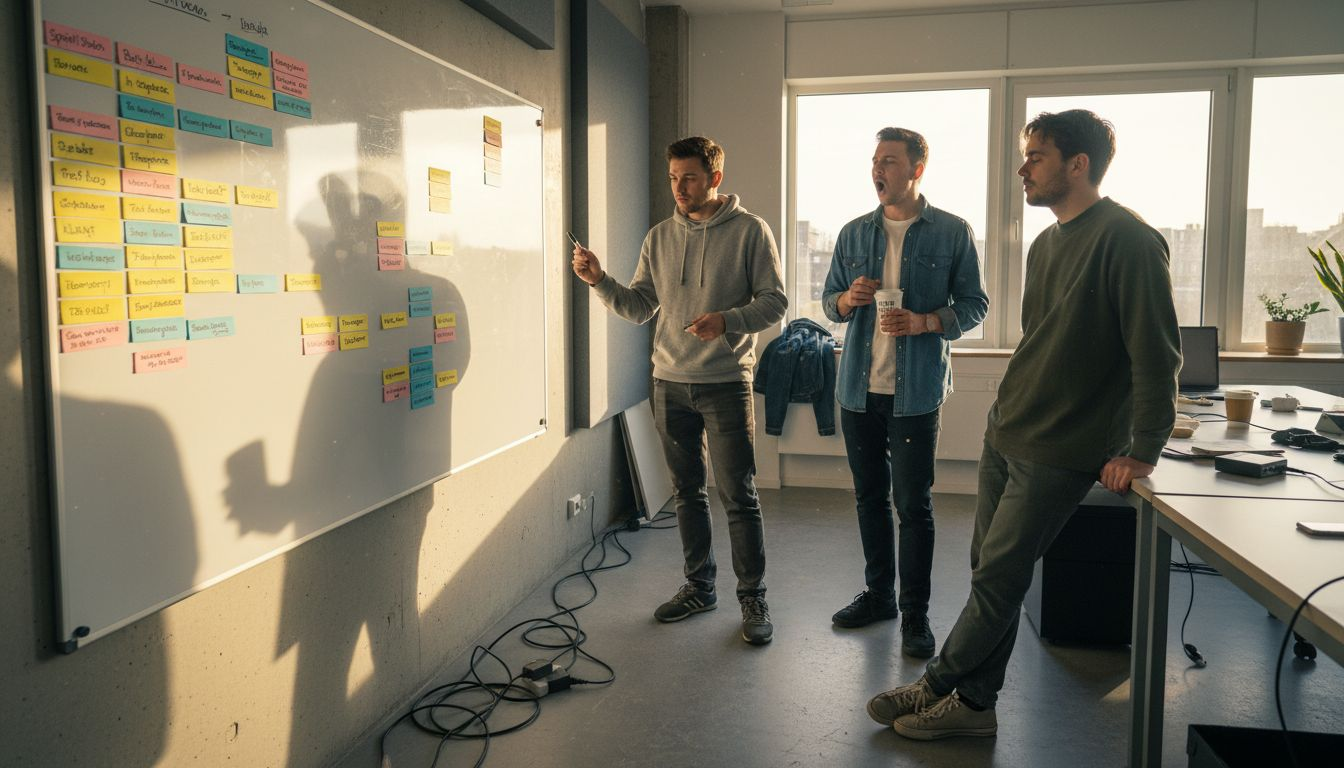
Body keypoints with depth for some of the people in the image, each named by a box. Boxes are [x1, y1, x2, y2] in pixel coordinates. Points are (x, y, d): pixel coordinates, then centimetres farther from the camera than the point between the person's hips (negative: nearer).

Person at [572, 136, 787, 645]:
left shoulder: (749, 231, -4)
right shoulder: (660, 237, 10)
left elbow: (774, 302, -6)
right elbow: (640, 308, 9)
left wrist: (727, 321, -22)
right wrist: (600, 281, -7)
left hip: (726, 383, -5)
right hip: (669, 383, 5)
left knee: (738, 496, -2)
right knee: (687, 492, 13)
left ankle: (753, 598, 12)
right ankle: (699, 586, 28)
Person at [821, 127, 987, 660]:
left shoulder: (952, 233, -2)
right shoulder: (854, 233, 9)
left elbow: (974, 305, 0)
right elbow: (828, 301, 15)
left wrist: (924, 323, -17)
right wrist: (847, 300, -9)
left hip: (916, 391, -4)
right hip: (859, 389, 4)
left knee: (913, 504, 0)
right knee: (870, 497, 13)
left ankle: (915, 614, 12)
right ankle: (879, 594, 28)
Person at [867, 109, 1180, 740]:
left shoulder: (1126, 240, -14)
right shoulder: (1046, 244, 13)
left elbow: (1155, 352, -17)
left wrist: (1142, 451, -18)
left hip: (1059, 452, -8)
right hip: (1004, 433, 8)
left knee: (997, 579, -1)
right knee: (990, 573, 11)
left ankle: (939, 686, 15)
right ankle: (972, 703, 21)